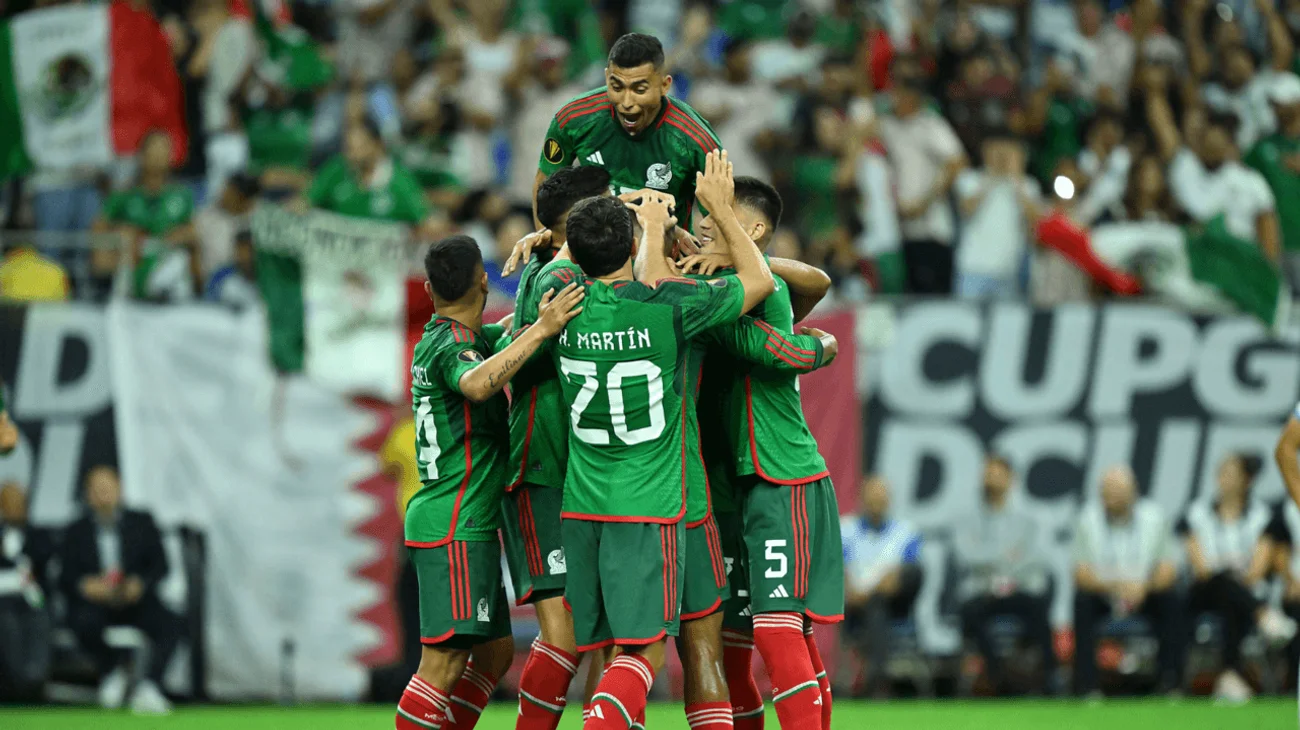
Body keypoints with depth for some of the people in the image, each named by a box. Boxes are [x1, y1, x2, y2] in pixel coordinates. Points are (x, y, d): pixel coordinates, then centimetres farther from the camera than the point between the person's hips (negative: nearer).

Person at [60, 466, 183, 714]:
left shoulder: (142, 523, 10)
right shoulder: (76, 532, 10)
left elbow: (160, 565, 2)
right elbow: (66, 579, 3)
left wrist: (140, 583, -20)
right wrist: (84, 586, -21)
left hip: (135, 599, 0)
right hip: (95, 602, 0)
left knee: (171, 624, -30)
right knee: (84, 624, -36)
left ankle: (148, 689, -35)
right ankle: (112, 671, -5)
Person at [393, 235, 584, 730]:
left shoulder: (440, 339, 15)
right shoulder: (454, 348, -14)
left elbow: (511, 331, 29)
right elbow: (477, 385, -38)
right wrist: (540, 331, -39)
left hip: (470, 528, 10)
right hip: (454, 530, -10)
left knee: (495, 651, 13)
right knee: (443, 664, -13)